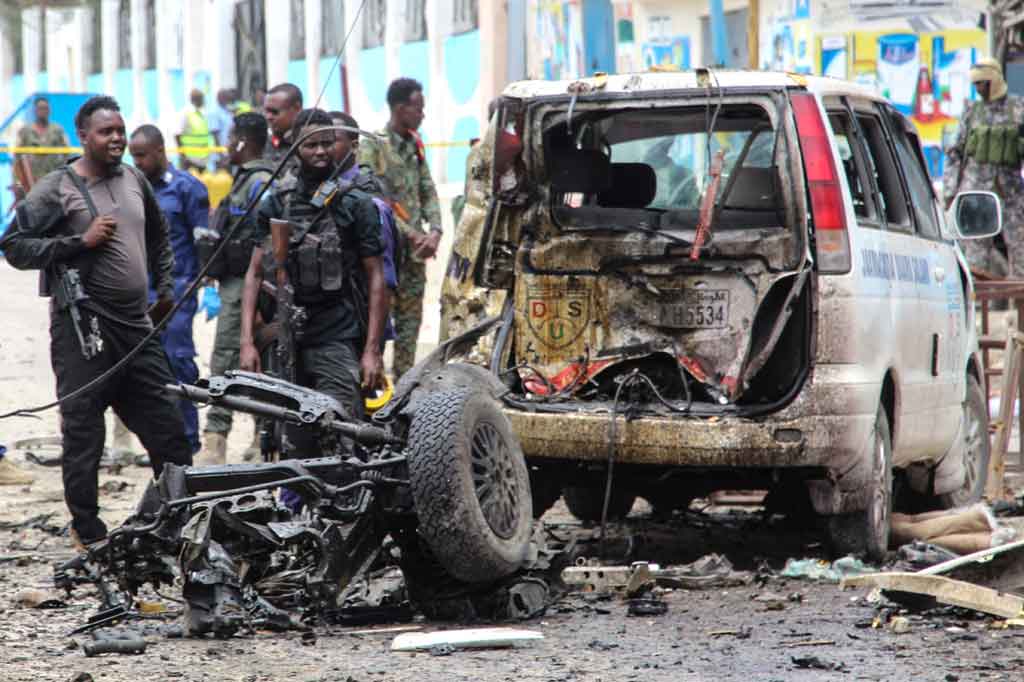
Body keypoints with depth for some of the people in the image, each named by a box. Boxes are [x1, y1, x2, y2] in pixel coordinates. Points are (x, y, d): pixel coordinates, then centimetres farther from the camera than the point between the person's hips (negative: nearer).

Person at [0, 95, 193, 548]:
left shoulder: (134, 181, 14)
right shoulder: (56, 189, -5)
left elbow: (158, 238, 30)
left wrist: (165, 288, 20)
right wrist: (81, 241, -16)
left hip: (137, 326, 6)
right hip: (83, 329, -6)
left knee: (167, 428, 10)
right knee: (83, 434, -2)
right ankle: (89, 535, 5)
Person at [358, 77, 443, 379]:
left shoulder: (414, 145, 15)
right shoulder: (373, 146, -8)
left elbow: (428, 192, 14)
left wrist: (434, 231, -3)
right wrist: (411, 234, -15)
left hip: (415, 251, 7)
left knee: (410, 320, 9)